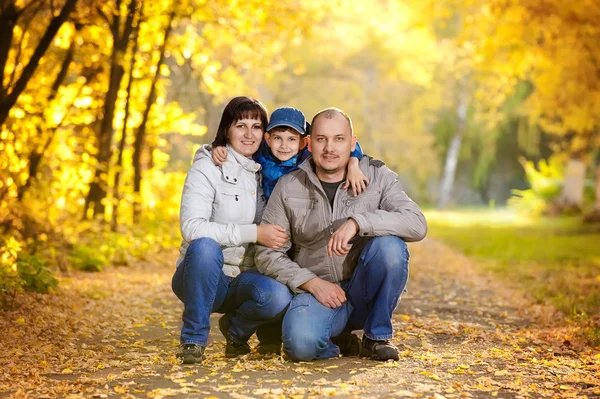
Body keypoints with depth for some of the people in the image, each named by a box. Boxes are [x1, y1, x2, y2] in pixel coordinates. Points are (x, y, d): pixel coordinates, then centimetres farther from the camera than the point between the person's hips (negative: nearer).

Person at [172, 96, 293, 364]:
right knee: (205, 246, -37)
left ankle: (236, 329, 5)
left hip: (244, 279, 3)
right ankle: (193, 339, -17)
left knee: (279, 297, -30)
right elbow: (191, 227, -19)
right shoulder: (208, 167, -6)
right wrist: (254, 233, -23)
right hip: (202, 277, -3)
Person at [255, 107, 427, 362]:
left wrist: (357, 222, -30)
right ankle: (341, 342, 5)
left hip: (365, 292, 1)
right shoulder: (288, 187, 0)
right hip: (315, 291, -1)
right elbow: (267, 254, 0)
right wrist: (312, 283, -13)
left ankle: (377, 336, -7)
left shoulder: (377, 176, -2)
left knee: (389, 244, -28)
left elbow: (417, 224, -17)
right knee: (301, 343, -32)